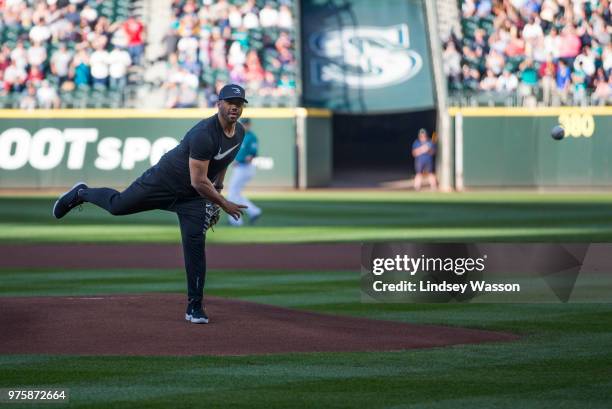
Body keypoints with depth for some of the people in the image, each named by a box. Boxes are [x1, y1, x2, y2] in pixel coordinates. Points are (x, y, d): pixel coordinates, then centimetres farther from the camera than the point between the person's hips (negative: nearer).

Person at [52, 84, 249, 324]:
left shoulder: (239, 132, -4)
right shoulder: (204, 134, -31)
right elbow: (198, 181, -30)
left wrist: (217, 187, 17)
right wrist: (223, 204, -21)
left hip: (194, 196, 6)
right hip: (166, 179, -6)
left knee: (195, 244, -7)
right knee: (117, 206, 1)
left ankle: (195, 306, -1)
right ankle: (81, 194, 34)